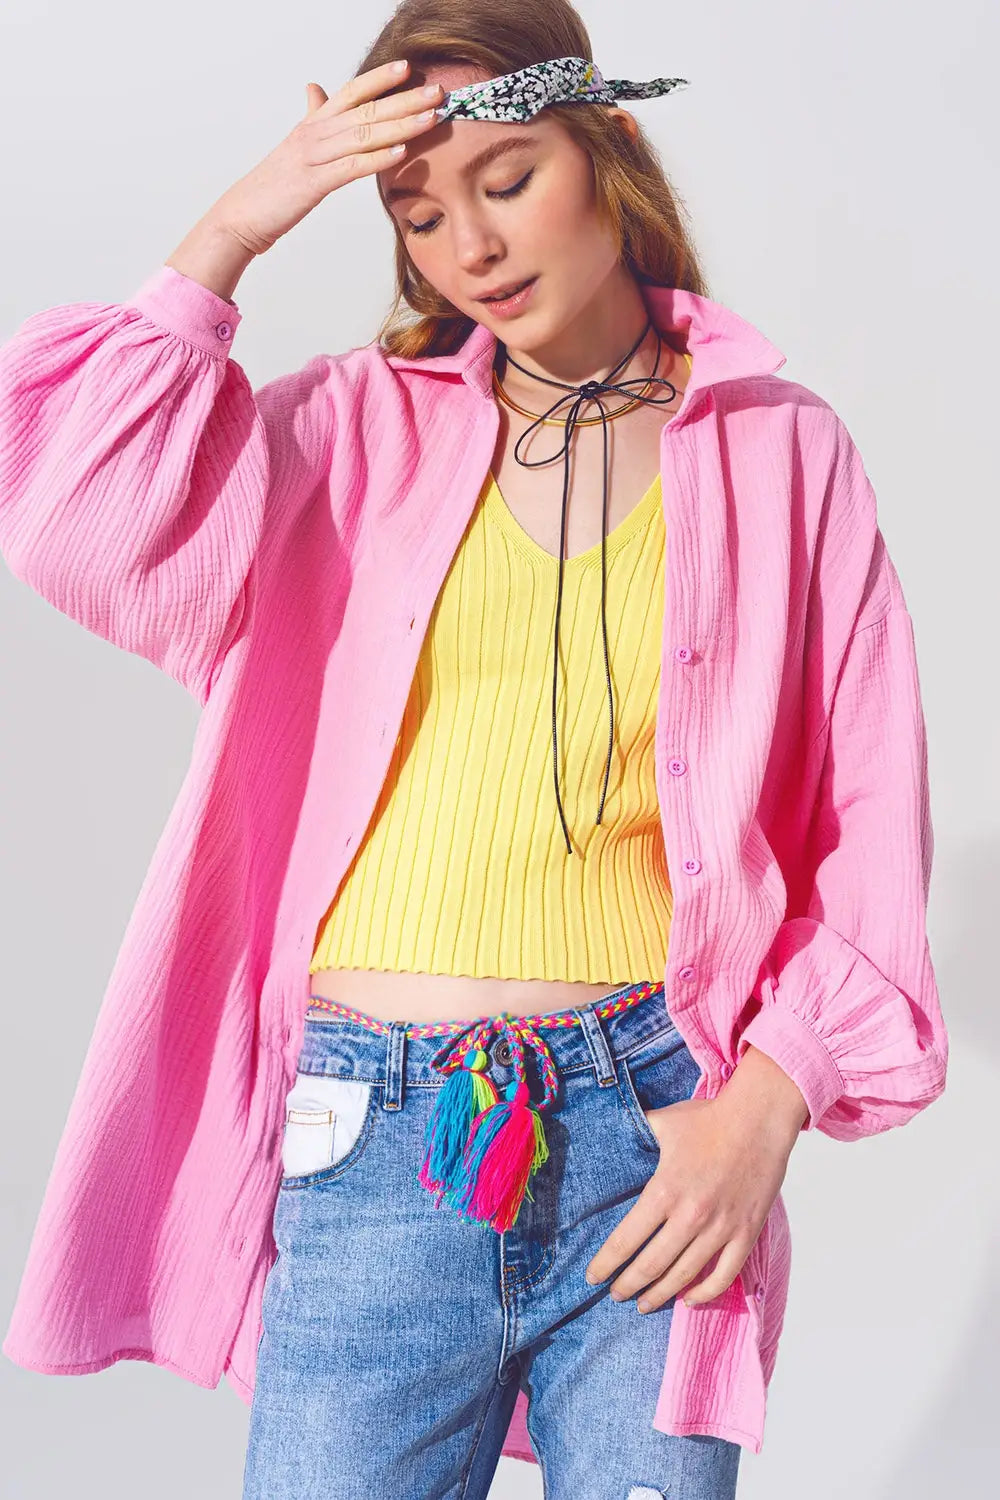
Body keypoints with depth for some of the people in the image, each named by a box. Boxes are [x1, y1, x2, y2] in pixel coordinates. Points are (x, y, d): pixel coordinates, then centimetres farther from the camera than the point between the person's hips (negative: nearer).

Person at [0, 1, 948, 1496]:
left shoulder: (780, 450, 7)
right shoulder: (358, 429, 10)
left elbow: (864, 834, 5)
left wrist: (765, 1105, -6)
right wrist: (226, 239, -2)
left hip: (652, 1138, 0)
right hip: (374, 1145, 1)